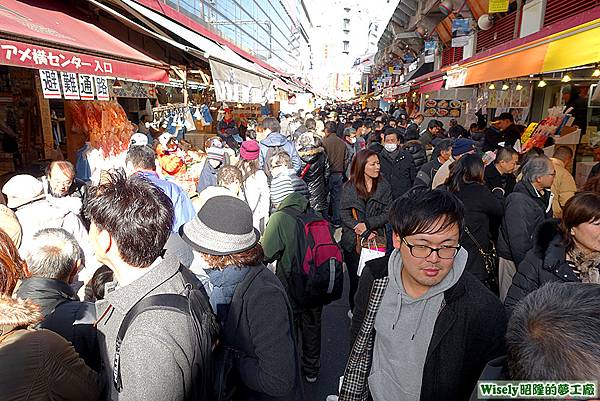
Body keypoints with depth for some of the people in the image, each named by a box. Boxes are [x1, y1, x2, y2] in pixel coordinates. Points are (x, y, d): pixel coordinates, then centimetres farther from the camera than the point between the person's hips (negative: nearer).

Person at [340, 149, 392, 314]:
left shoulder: (384, 186, 1)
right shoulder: (348, 187, -2)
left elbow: (387, 214, -2)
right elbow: (344, 215, -7)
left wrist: (367, 224, -15)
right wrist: (365, 233, -15)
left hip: (376, 238, 0)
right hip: (353, 240, 0)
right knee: (355, 277, 8)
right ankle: (354, 309, 29)